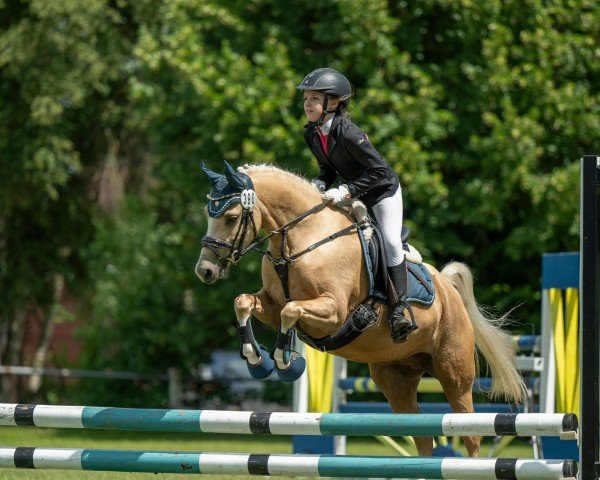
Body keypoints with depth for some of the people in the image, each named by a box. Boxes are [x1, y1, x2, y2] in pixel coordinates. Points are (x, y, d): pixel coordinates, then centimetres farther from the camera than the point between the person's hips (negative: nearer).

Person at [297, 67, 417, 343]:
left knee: (390, 242, -17)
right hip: (353, 196, 8)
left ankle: (398, 310, -12)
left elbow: (379, 170, -32)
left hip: (384, 191, -8)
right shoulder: (312, 134, -10)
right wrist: (319, 186, -17)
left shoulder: (347, 133, -33)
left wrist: (345, 192, -35)